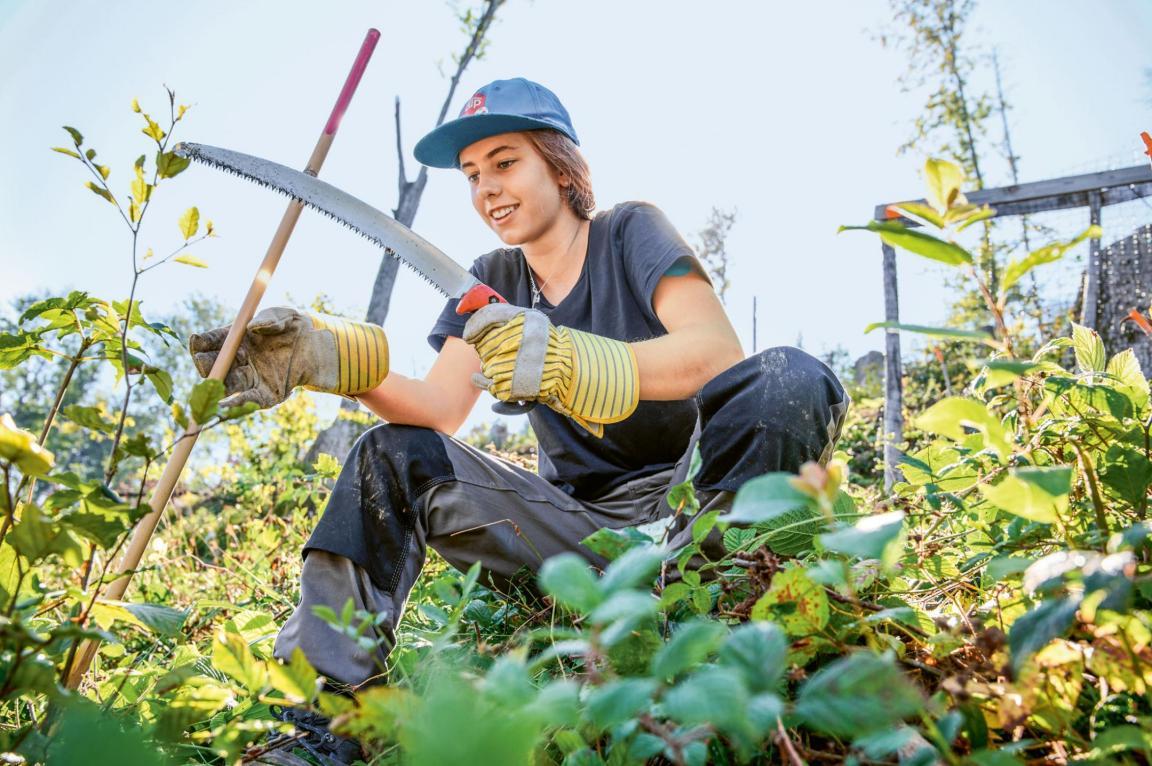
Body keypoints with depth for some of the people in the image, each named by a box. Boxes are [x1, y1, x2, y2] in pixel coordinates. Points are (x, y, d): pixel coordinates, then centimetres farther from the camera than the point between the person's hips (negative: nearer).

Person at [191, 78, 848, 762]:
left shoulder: (631, 232, -3)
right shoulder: (493, 282, 9)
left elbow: (720, 350, -22)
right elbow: (439, 409, -5)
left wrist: (562, 361, -38)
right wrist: (329, 358, -24)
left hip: (687, 498, -4)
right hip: (580, 520, 4)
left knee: (790, 380, -30)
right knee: (392, 457, -10)